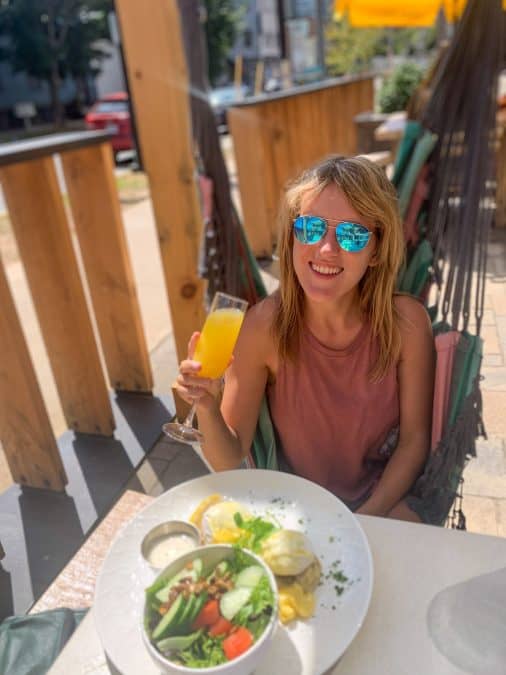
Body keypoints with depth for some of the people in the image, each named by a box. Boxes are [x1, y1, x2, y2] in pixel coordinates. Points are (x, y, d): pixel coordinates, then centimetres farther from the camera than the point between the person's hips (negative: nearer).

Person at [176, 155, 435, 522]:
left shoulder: (406, 321, -18)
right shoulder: (264, 326, -20)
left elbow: (414, 441, -7)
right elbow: (230, 460, -14)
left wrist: (364, 522, -14)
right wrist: (207, 408, -32)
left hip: (384, 501, 1)